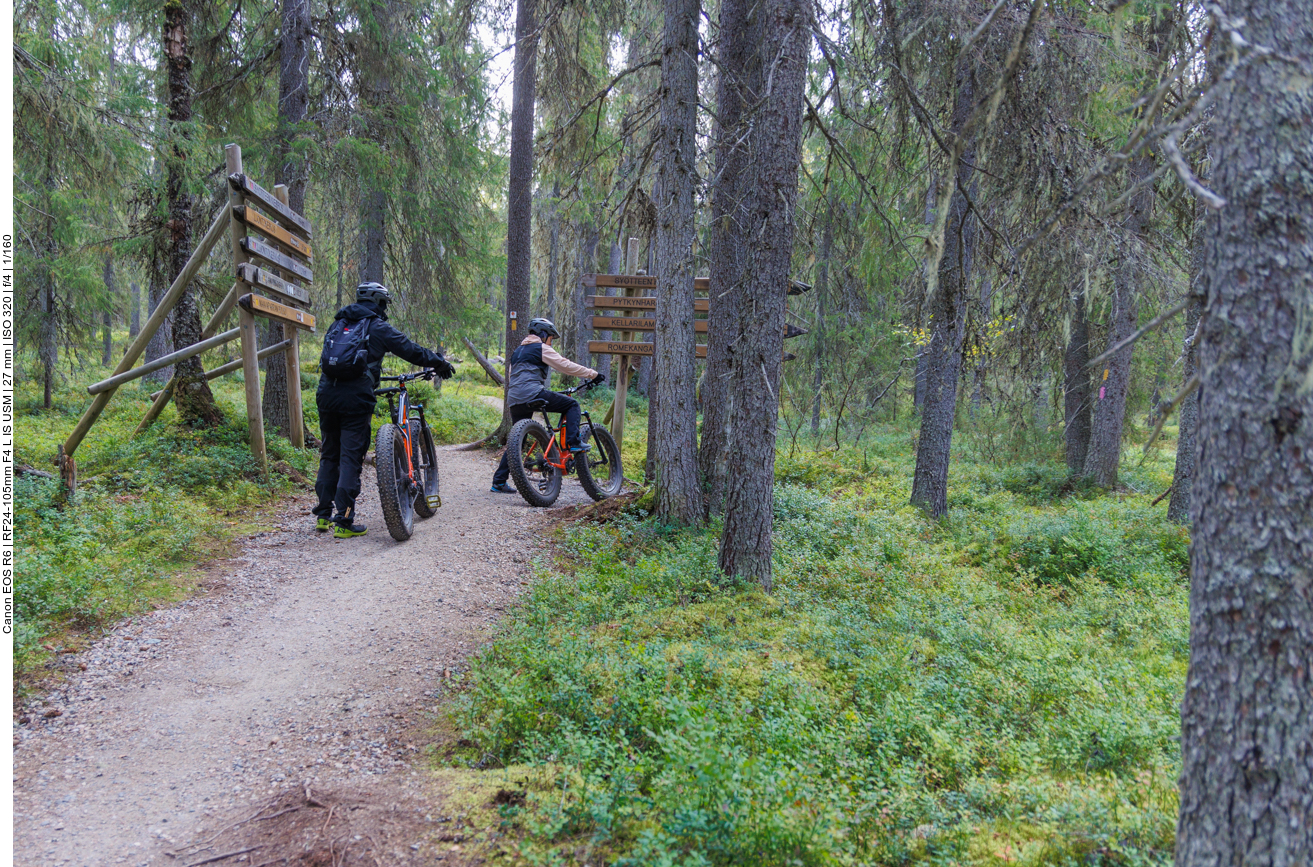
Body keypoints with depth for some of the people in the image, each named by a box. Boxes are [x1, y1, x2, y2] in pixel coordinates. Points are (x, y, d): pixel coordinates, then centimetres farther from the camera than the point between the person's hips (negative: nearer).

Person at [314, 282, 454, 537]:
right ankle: (344, 522, -3)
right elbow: (412, 351, 4)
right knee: (350, 458, -2)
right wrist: (440, 363, 18)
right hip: (356, 398, -6)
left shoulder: (336, 324, 20)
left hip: (326, 394, 6)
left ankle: (323, 516, 20)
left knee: (329, 456, 17)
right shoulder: (378, 328, 2)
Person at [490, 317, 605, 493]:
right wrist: (594, 374, 0)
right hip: (533, 395, -8)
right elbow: (566, 366, -5)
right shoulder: (541, 348, 3)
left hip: (514, 400, 8)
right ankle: (573, 442, -8)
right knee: (572, 404, 6)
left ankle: (499, 482, 11)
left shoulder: (518, 350, 28)